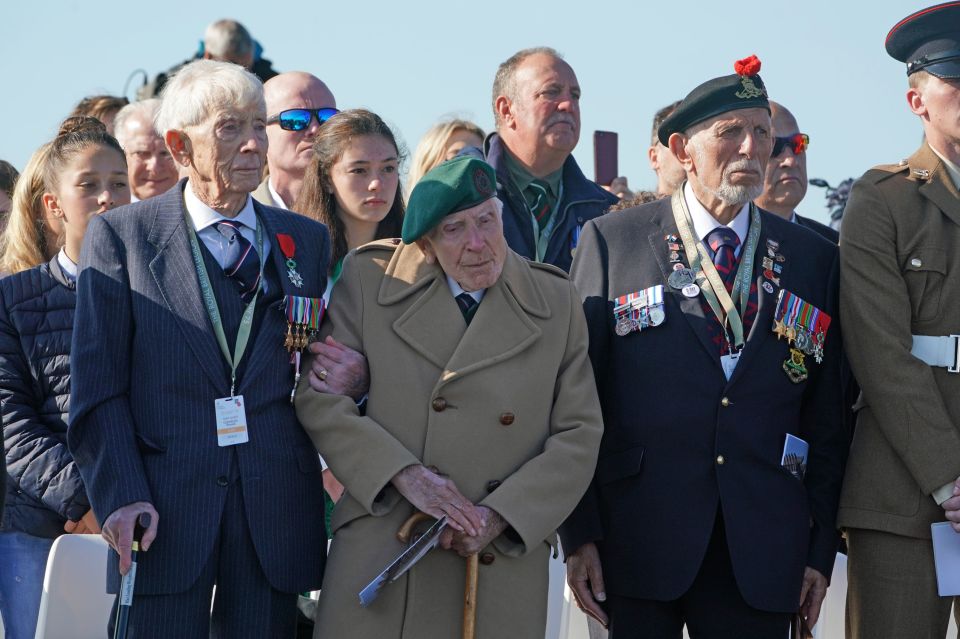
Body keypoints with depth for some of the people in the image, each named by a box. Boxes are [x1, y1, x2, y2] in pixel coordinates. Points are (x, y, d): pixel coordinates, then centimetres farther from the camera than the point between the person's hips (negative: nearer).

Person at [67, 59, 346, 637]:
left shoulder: (307, 240, 13)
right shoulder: (119, 236, 4)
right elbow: (98, 389, -1)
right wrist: (121, 497, -11)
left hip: (275, 513, 3)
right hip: (162, 509, -2)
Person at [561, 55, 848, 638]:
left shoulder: (815, 259, 10)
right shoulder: (614, 240, 3)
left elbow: (826, 416, 10)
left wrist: (822, 547, 6)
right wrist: (580, 532, -5)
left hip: (763, 559, 2)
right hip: (640, 541, -2)